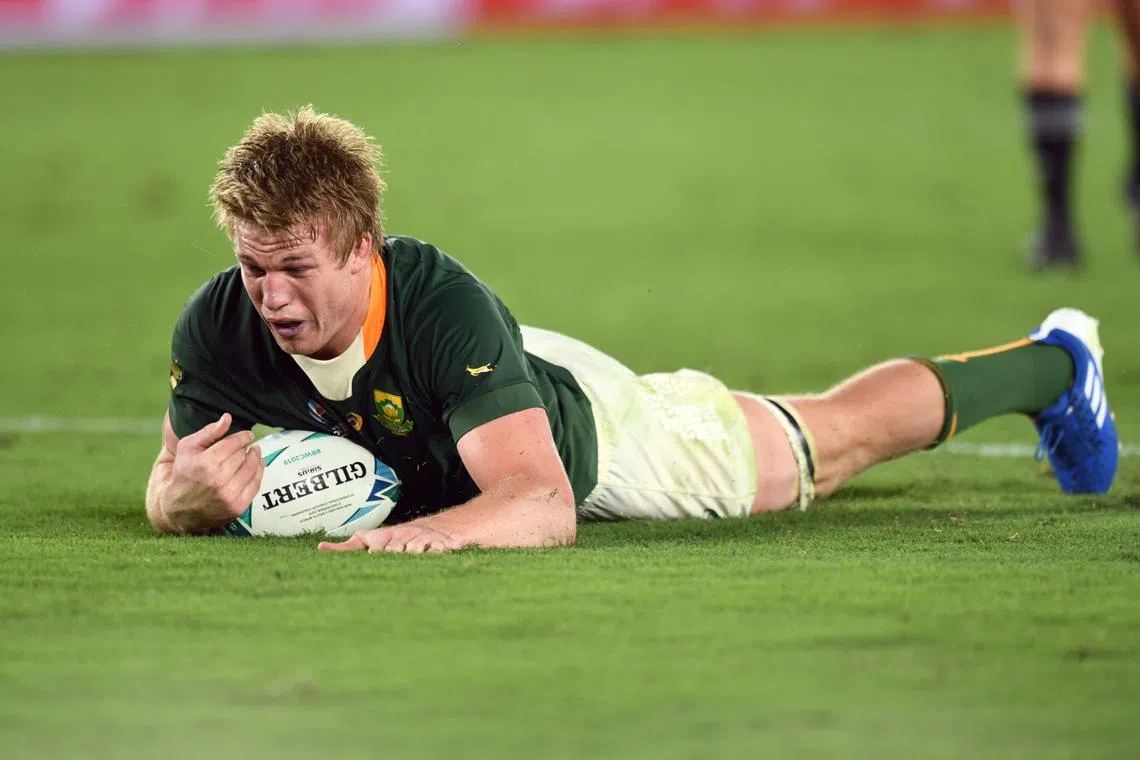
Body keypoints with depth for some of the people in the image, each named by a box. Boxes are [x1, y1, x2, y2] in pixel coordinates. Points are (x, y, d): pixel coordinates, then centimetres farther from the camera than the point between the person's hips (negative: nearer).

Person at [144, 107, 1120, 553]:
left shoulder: (442, 303, -45)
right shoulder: (217, 328, -33)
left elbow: (544, 503, -51)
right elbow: (168, 497, -21)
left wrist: (433, 527, -71)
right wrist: (188, 497, -45)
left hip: (588, 426, -3)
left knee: (839, 439, 22)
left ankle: (1051, 365, 50)